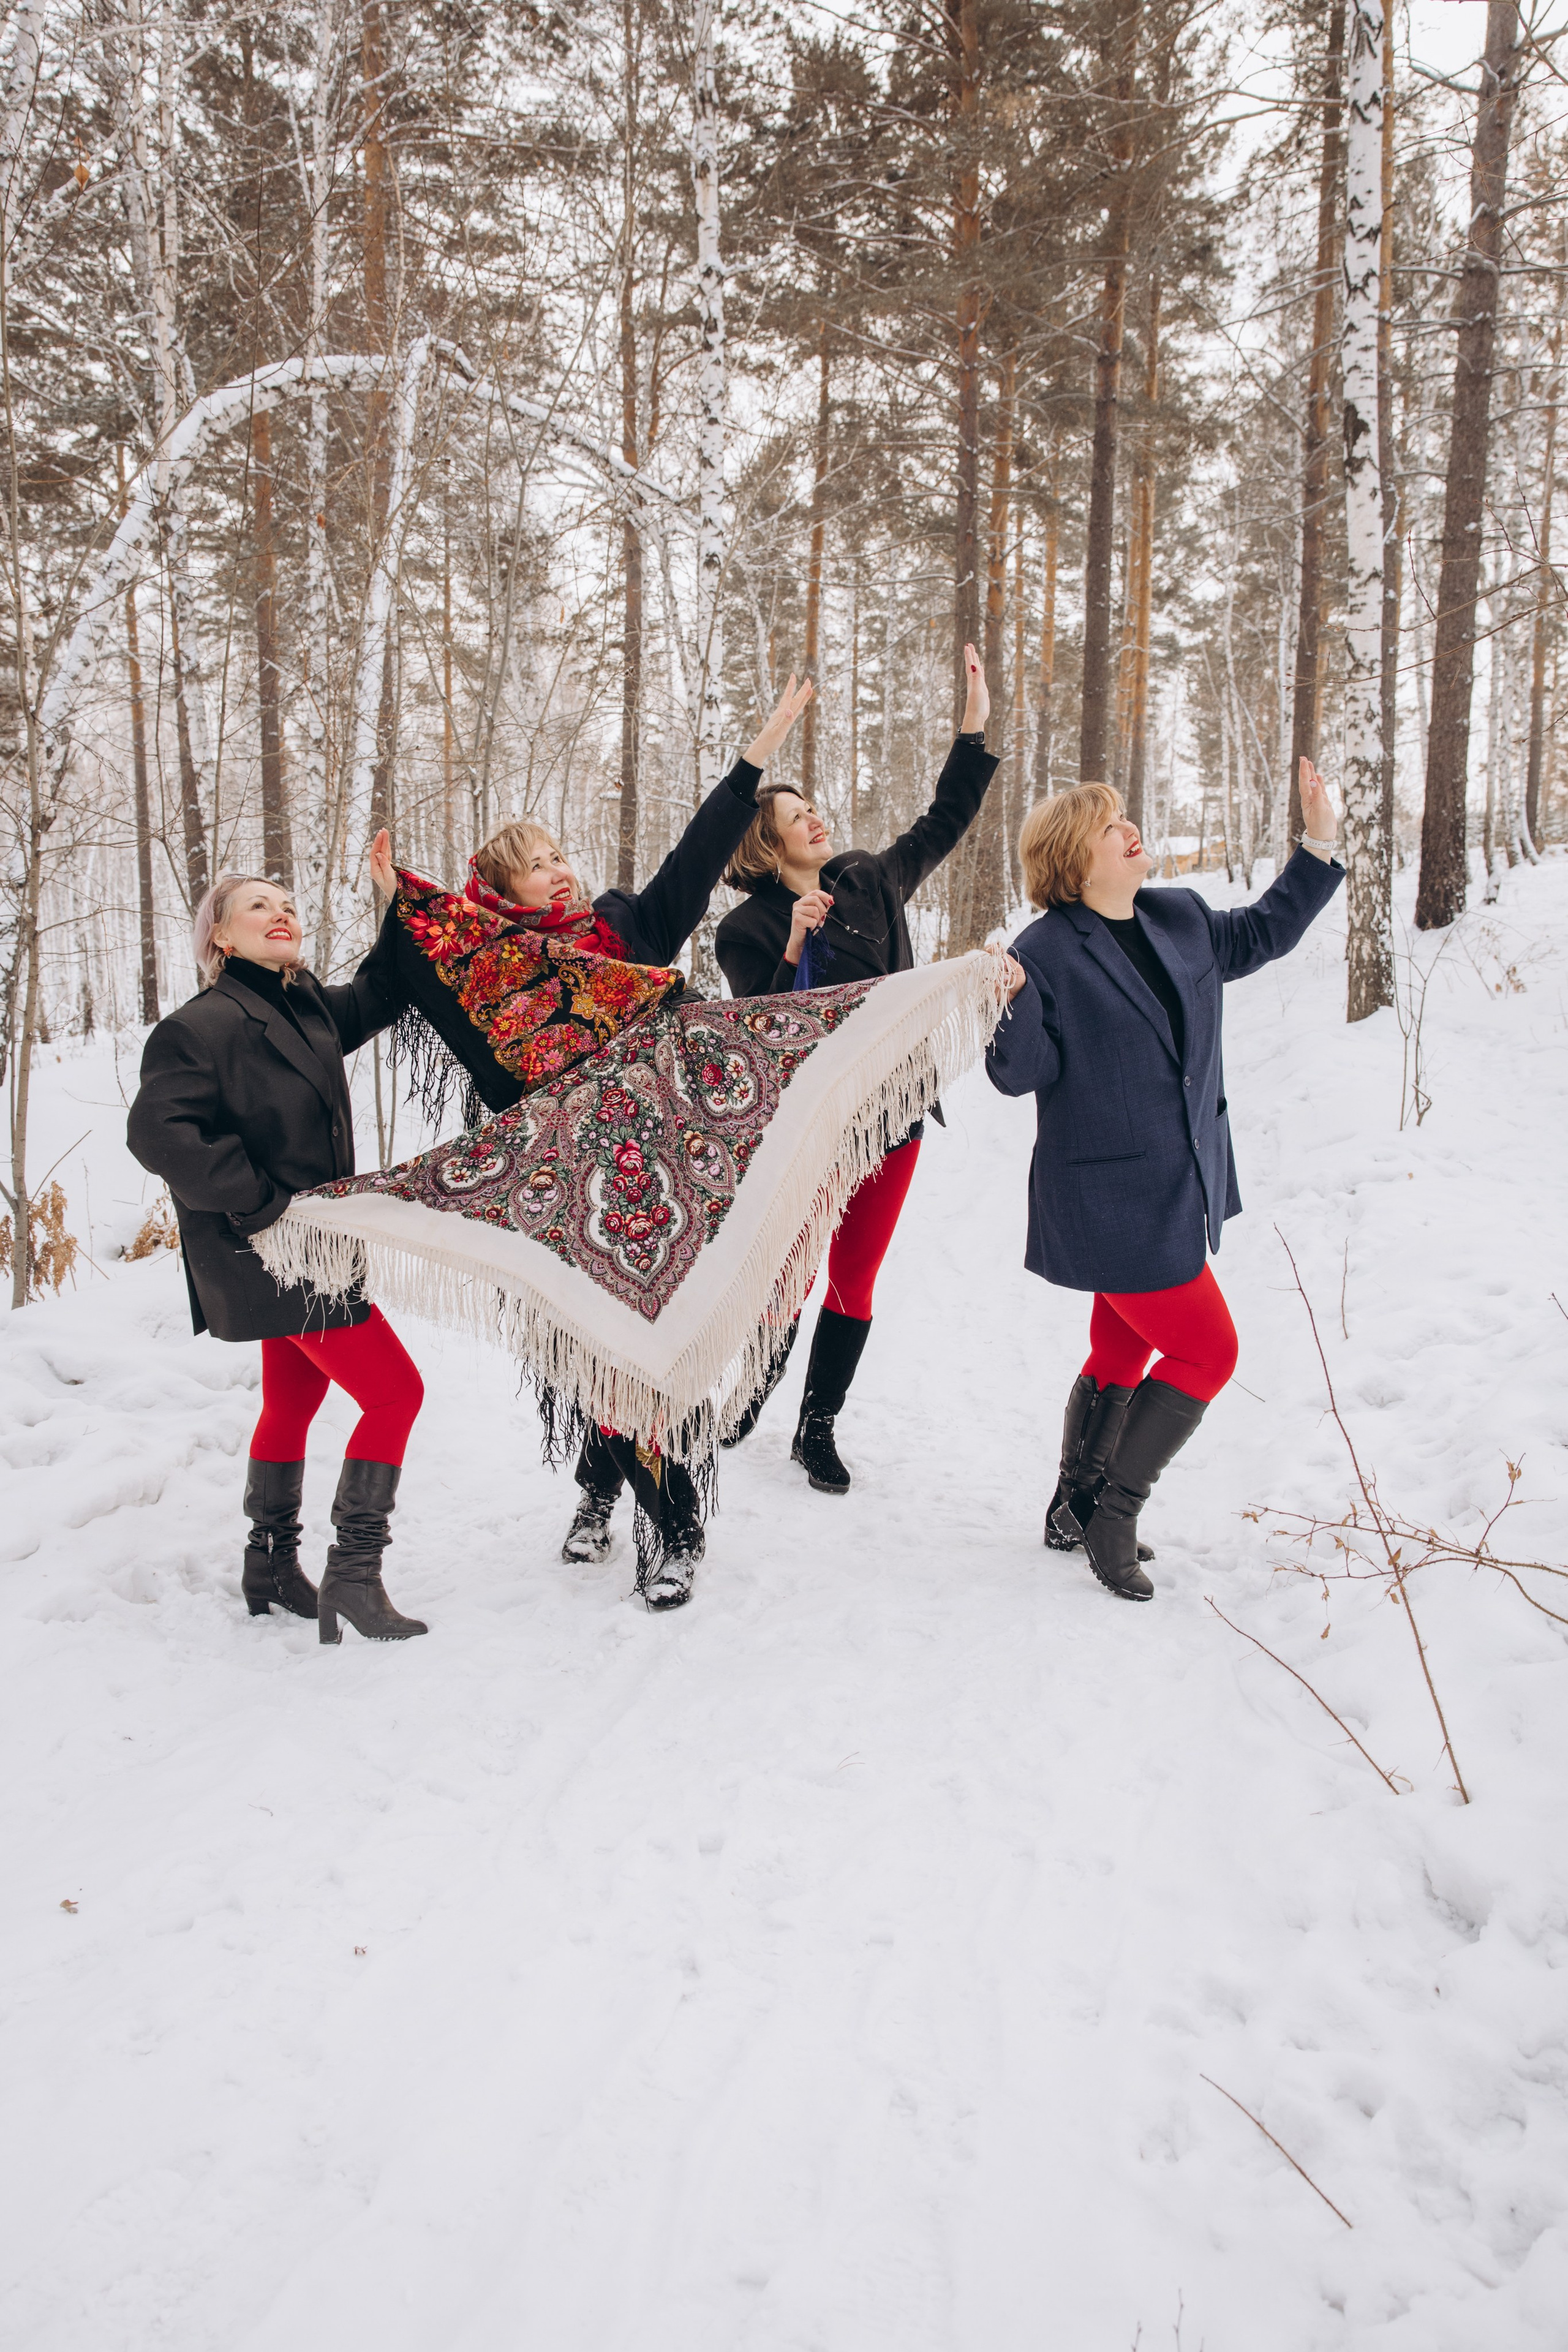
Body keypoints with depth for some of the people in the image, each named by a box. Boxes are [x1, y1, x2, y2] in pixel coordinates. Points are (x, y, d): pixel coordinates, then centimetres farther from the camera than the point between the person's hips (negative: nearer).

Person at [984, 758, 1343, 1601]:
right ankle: (1112, 1514, 9)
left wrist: (1318, 848, 16)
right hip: (1108, 1203, -8)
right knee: (1206, 1350, -4)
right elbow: (1021, 1073, -17)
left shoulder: (1182, 920, 6)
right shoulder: (1044, 952, -15)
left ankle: (1077, 1514, 32)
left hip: (1181, 1191, 8)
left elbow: (1258, 936, 23)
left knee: (1124, 1350, 17)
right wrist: (1012, 1010, -36)